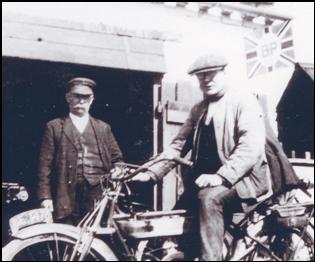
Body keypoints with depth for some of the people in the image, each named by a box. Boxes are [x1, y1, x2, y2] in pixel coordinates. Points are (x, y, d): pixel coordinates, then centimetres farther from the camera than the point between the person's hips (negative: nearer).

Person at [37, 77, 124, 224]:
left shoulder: (103, 128, 19)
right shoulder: (54, 127, 10)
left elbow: (117, 158, 19)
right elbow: (45, 165, 5)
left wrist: (117, 170, -3)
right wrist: (45, 197, -4)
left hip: (99, 195, 2)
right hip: (67, 198, -2)